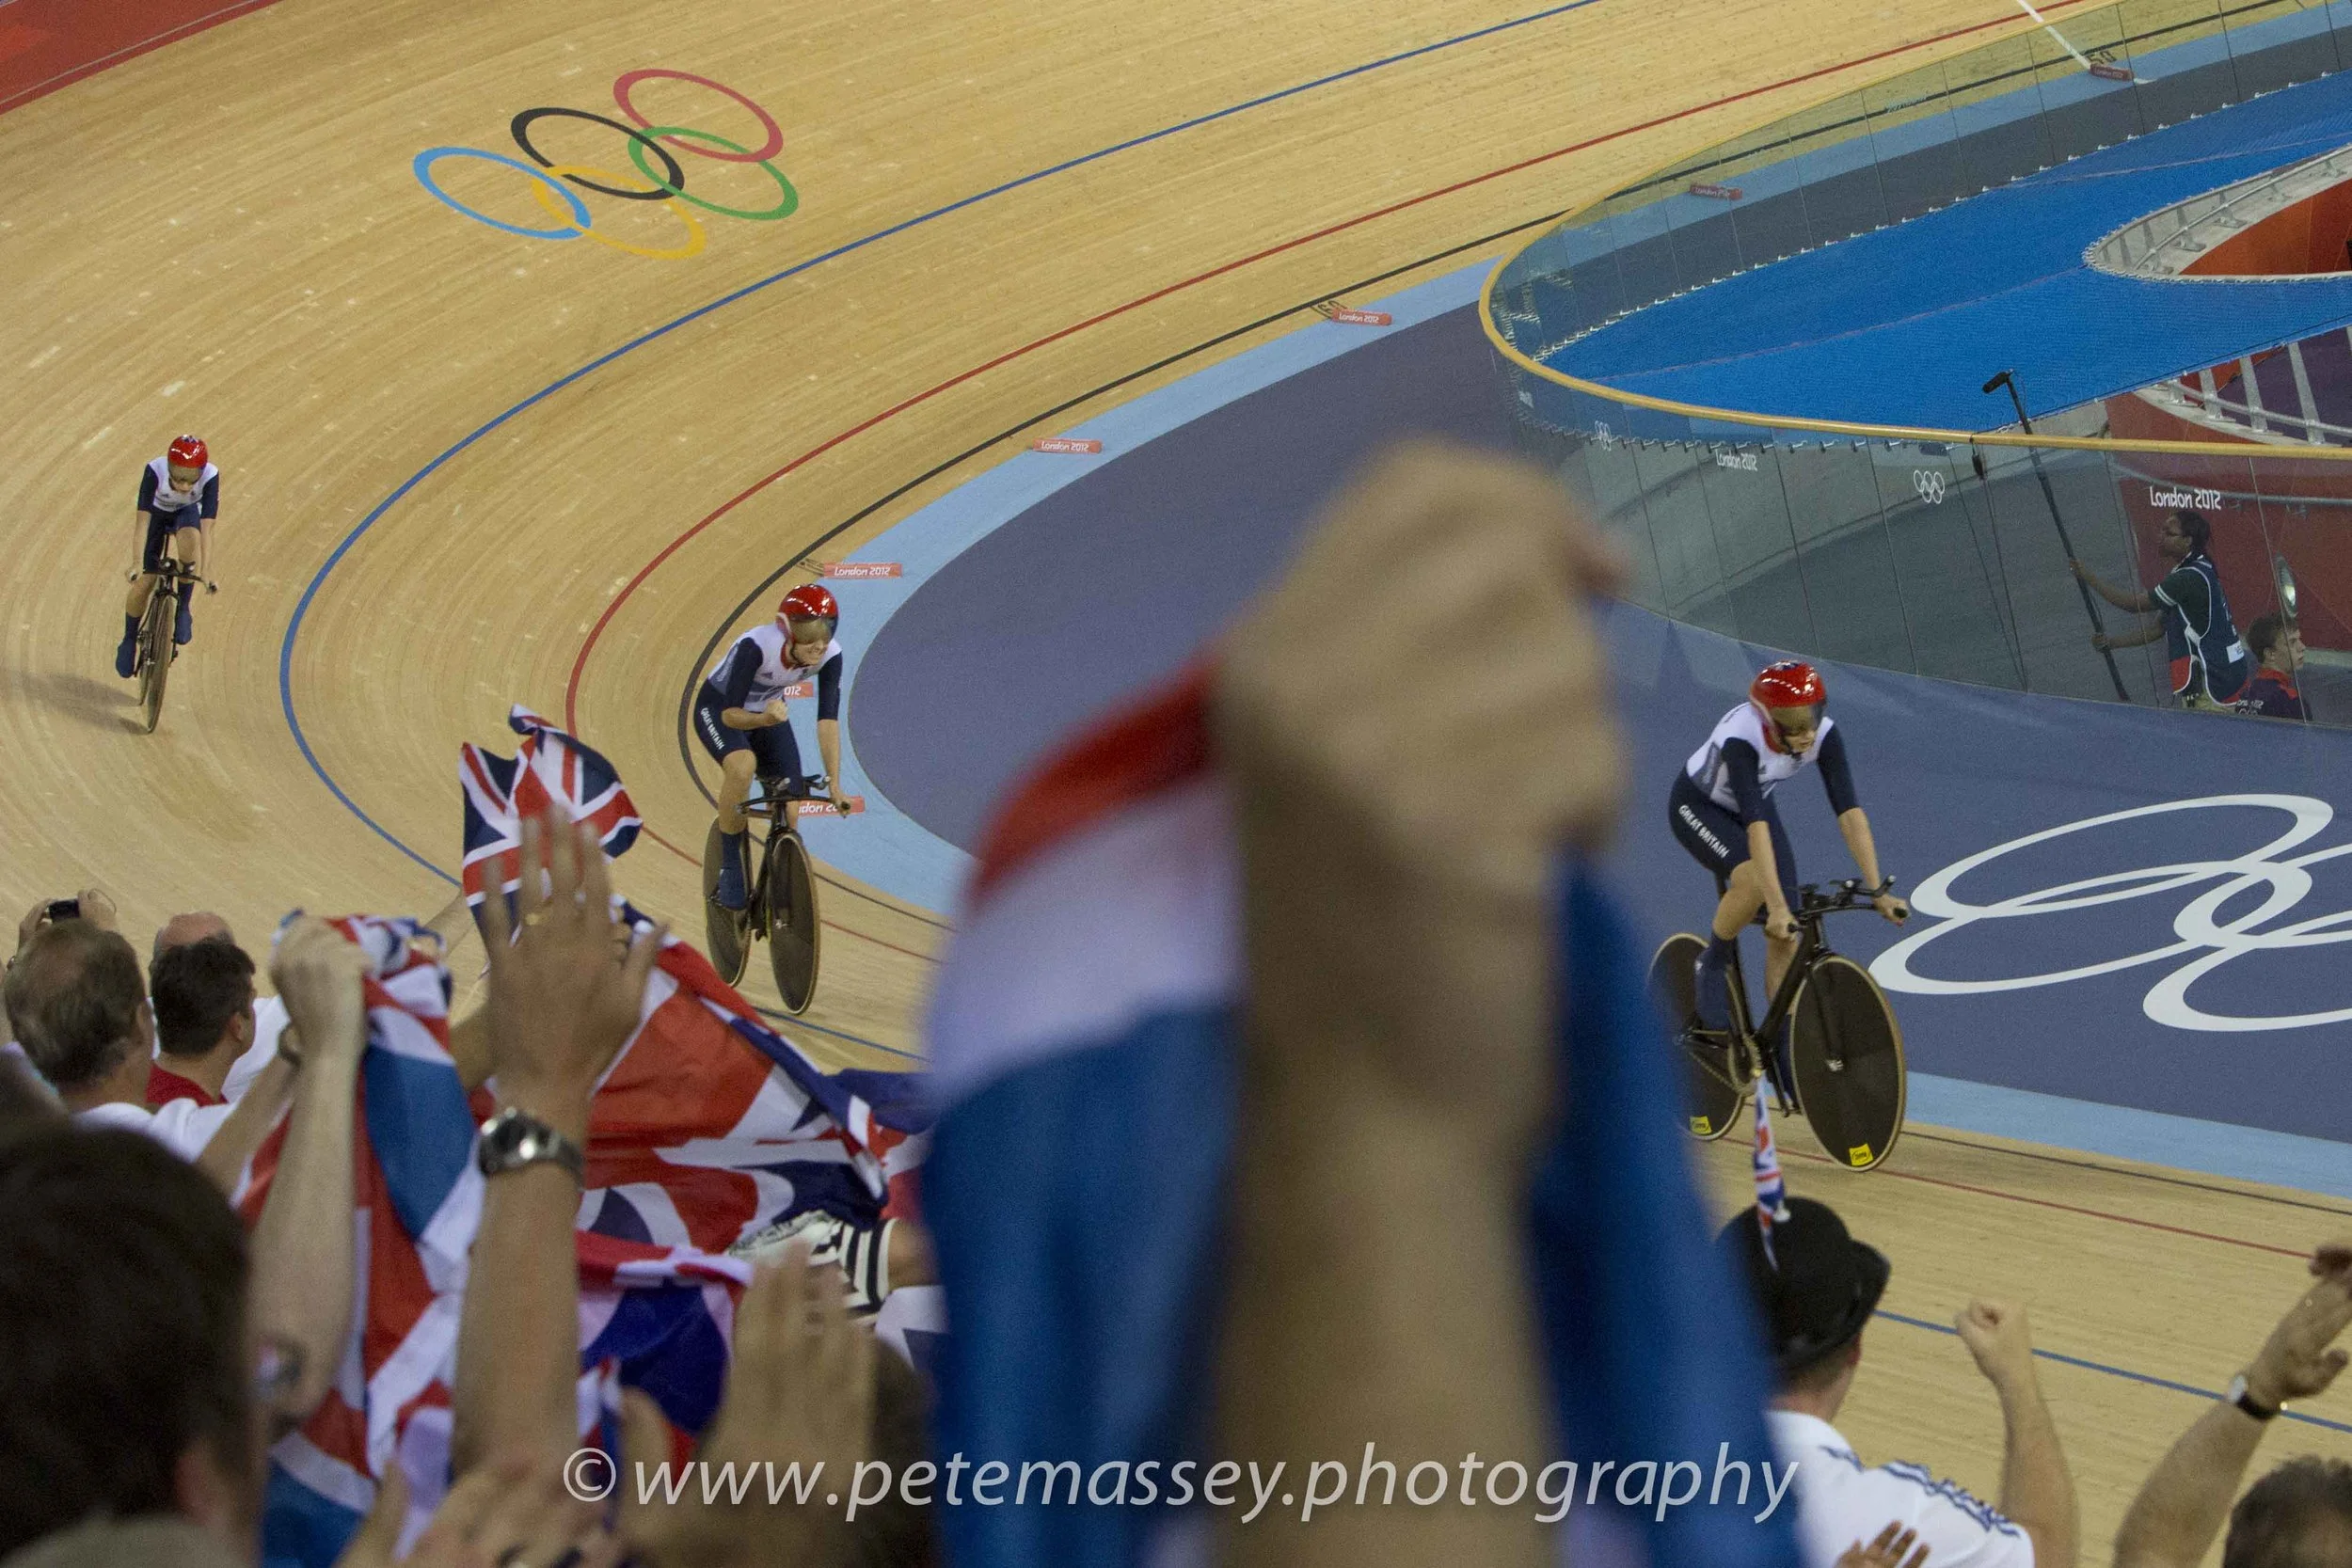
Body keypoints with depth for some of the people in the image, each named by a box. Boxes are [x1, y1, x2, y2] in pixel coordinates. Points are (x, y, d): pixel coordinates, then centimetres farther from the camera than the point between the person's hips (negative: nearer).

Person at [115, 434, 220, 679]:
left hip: (188, 512, 0)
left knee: (189, 539, -35)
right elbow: (143, 521, -36)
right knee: (144, 581, -7)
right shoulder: (155, 471, -38)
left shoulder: (210, 476, -36)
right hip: (157, 512, 0)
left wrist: (206, 572, -41)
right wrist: (138, 563, -44)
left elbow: (206, 529, -36)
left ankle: (183, 606, -14)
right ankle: (129, 640, 18)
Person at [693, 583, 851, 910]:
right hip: (718, 709, -5)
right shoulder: (757, 646, -37)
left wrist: (834, 784, -26)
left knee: (789, 812, -7)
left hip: (769, 712, 5)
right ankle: (730, 870, -21)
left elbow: (828, 720, -22)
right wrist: (764, 720, -55)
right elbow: (731, 714, -35)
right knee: (743, 765, -36)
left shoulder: (830, 655, -25)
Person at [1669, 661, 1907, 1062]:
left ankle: (1784, 1047, 4)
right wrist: (1777, 907, -52)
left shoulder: (1824, 734, -27)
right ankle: (1713, 966, -7)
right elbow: (1755, 826, -46)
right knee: (1753, 879, -33)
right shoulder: (1742, 739, -40)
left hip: (1753, 803, 5)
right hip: (1697, 807, -5)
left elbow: (1850, 812, -28)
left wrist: (1878, 892, -34)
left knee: (1785, 933, -6)